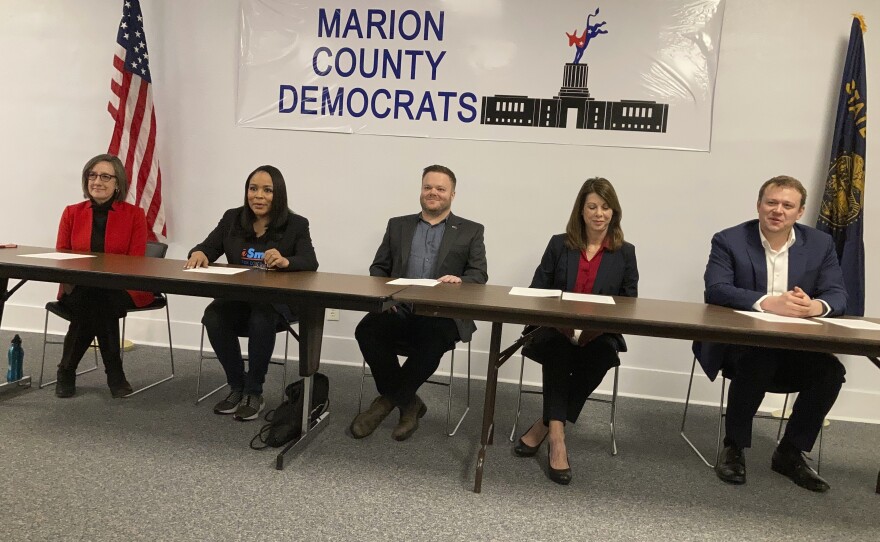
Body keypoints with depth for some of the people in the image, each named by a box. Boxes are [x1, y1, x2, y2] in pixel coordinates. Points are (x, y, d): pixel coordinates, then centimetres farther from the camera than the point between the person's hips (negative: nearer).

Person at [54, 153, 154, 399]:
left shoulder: (134, 215, 1)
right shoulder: (72, 213, 10)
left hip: (120, 290, -1)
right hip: (78, 289, 2)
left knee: (99, 301, -34)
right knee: (97, 304, -32)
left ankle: (67, 370, -15)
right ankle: (114, 373, -18)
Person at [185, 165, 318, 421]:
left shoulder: (296, 224, -3)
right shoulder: (232, 218, 9)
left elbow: (311, 264, -15)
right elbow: (208, 248, 9)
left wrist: (286, 262, -37)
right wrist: (198, 253, -16)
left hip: (278, 301, -3)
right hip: (237, 297, 4)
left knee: (261, 321, -35)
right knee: (213, 318, -27)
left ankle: (254, 393, -13)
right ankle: (237, 387, -6)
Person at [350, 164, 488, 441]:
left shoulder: (471, 231, 12)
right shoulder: (398, 225, 19)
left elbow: (479, 275, 2)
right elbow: (378, 269, 16)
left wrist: (460, 280, -22)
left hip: (444, 314, -2)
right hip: (400, 310, 3)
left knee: (433, 341, -35)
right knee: (367, 330, -27)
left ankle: (389, 399, -11)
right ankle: (407, 403, -11)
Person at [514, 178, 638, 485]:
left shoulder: (625, 253, 10)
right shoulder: (559, 245, 9)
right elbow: (536, 291, 6)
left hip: (600, 336, 1)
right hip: (556, 331, 0)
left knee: (600, 356, -32)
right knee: (557, 350, -34)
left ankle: (545, 425, -23)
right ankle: (556, 435, -35)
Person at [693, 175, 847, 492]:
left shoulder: (820, 244, 6)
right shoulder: (729, 240, -6)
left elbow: (838, 296, -2)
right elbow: (715, 290, -19)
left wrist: (816, 306, -28)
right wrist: (768, 303, -34)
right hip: (738, 343, -4)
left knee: (831, 371, -22)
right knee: (757, 362, -34)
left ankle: (790, 452, -1)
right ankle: (733, 447, -11)